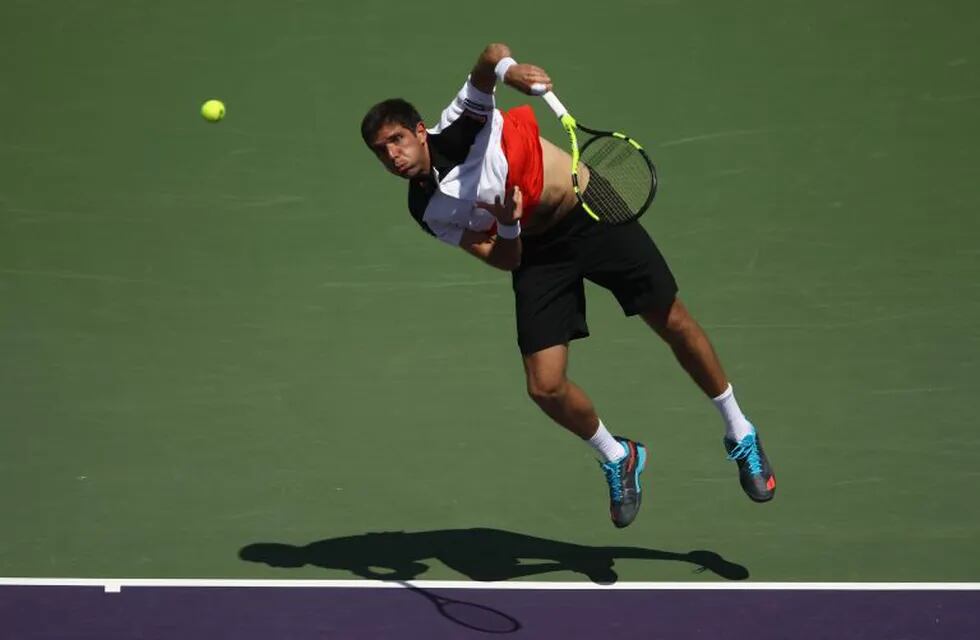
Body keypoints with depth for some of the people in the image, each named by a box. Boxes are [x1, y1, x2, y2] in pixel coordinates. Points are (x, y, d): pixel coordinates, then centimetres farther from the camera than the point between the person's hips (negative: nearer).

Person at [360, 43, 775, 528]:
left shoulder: (459, 127, -20)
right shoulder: (428, 211, -8)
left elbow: (492, 55, -35)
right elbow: (504, 260, -7)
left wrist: (503, 68, -58)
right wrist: (507, 228, -29)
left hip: (593, 212, -3)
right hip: (537, 252, 3)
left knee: (674, 325, 3)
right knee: (545, 387, -8)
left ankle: (740, 435, 26)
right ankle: (616, 460, 22)